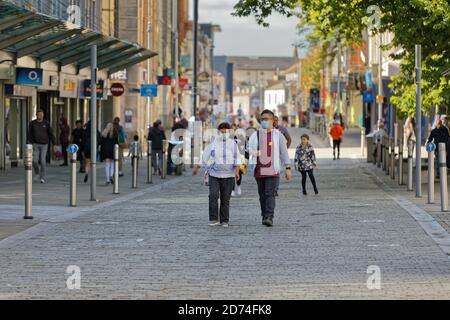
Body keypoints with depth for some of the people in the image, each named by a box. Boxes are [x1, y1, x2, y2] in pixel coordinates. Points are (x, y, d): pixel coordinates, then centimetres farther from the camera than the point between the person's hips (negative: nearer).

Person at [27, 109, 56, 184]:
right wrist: (29, 144, -10)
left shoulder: (46, 123, -4)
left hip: (44, 145, -1)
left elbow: (51, 134, -1)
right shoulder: (32, 123, -2)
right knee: (35, 161, -5)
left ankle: (43, 177, -1)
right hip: (36, 144, 1)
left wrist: (54, 144, -5)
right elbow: (30, 135, -1)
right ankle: (37, 174, 21)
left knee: (43, 161, -10)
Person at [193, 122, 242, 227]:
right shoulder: (213, 144, 3)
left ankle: (224, 221, 9)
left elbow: (237, 159, -5)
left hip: (228, 176, 0)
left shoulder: (233, 144, 3)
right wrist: (197, 168, 15)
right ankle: (214, 219, -11)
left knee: (225, 199, 1)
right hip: (214, 175, 0)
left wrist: (237, 171, -19)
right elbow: (205, 157, 11)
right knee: (213, 196, -13)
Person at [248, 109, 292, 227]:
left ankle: (269, 218, -20)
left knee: (270, 194, -14)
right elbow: (250, 148, 2)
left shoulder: (277, 135, 5)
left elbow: (284, 152, 6)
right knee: (262, 195, 9)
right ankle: (264, 216, 20)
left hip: (273, 170, -3)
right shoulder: (256, 135, 11)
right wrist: (255, 152, -22)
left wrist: (288, 168, 1)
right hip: (259, 171, 3)